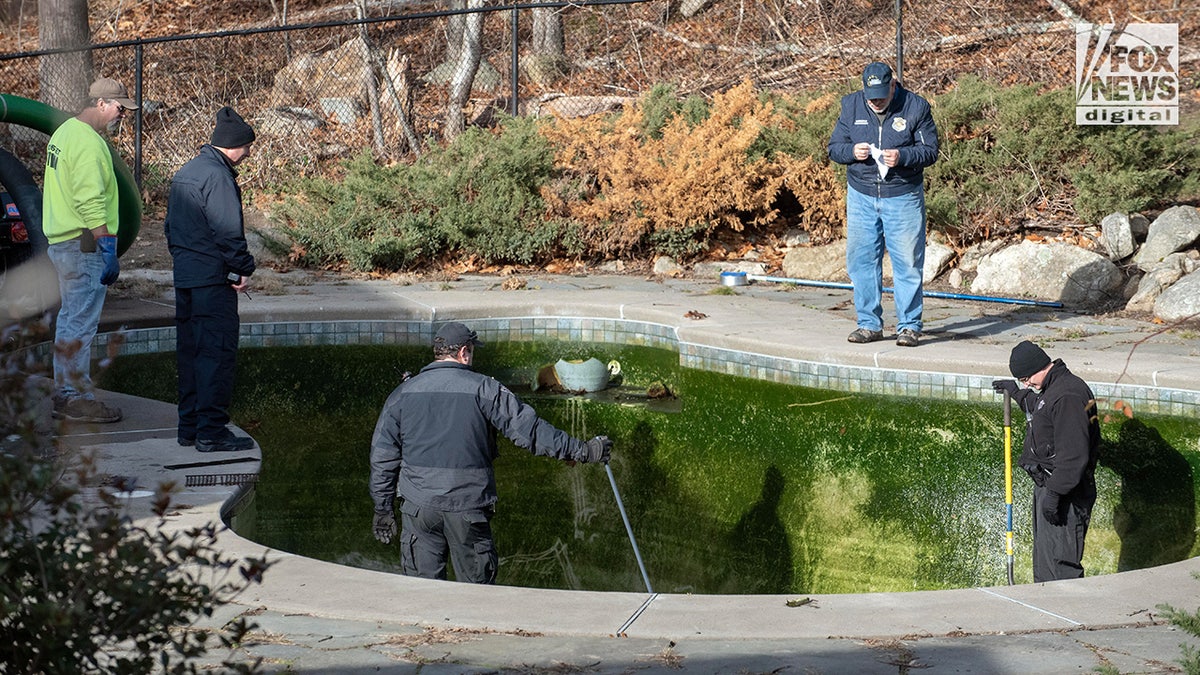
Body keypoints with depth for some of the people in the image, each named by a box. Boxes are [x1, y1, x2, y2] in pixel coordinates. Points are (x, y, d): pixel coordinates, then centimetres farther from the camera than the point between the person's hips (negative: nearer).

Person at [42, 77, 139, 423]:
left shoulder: (64, 132, 17)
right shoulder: (88, 143, -17)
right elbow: (91, 204, -23)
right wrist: (109, 251, -21)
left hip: (60, 242, 11)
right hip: (84, 246, -11)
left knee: (70, 319, 16)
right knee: (81, 323, -7)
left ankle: (64, 394, 22)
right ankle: (77, 398, -5)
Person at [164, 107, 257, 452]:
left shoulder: (184, 173, 16)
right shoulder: (218, 176, -16)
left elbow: (170, 226, 21)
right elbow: (228, 231, -20)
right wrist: (243, 269, -11)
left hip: (184, 275, 10)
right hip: (213, 278, -10)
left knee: (190, 351, 14)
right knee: (217, 351, -6)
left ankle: (189, 426, 19)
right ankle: (211, 432, -7)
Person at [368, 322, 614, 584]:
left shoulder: (403, 393, 6)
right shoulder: (484, 389, -3)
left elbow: (382, 455, 7)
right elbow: (528, 428, -5)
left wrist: (383, 508, 14)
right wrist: (580, 450, 2)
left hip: (418, 506, 2)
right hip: (468, 507, -2)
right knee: (477, 587, 8)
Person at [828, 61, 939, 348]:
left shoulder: (915, 107, -5)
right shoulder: (851, 106, 3)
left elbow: (930, 150, -4)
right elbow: (834, 148, 7)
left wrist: (902, 156, -22)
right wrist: (852, 151, -16)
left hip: (903, 197, -3)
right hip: (861, 196, 3)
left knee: (907, 263, -1)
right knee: (861, 260, 5)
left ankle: (909, 326, 7)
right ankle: (869, 323, 16)